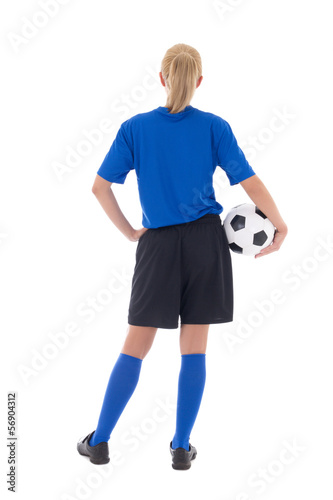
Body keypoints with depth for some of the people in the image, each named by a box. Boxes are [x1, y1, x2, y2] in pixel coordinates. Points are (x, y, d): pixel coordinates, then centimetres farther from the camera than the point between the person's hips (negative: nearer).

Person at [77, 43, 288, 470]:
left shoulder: (135, 128, 0)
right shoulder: (215, 127, -1)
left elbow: (100, 186, -4)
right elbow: (250, 182, -6)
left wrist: (128, 231, 5)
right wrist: (280, 227, 5)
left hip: (158, 244, 0)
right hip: (206, 241, 0)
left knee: (135, 347, 10)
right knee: (194, 348, 8)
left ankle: (99, 440, 17)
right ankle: (182, 447, 16)